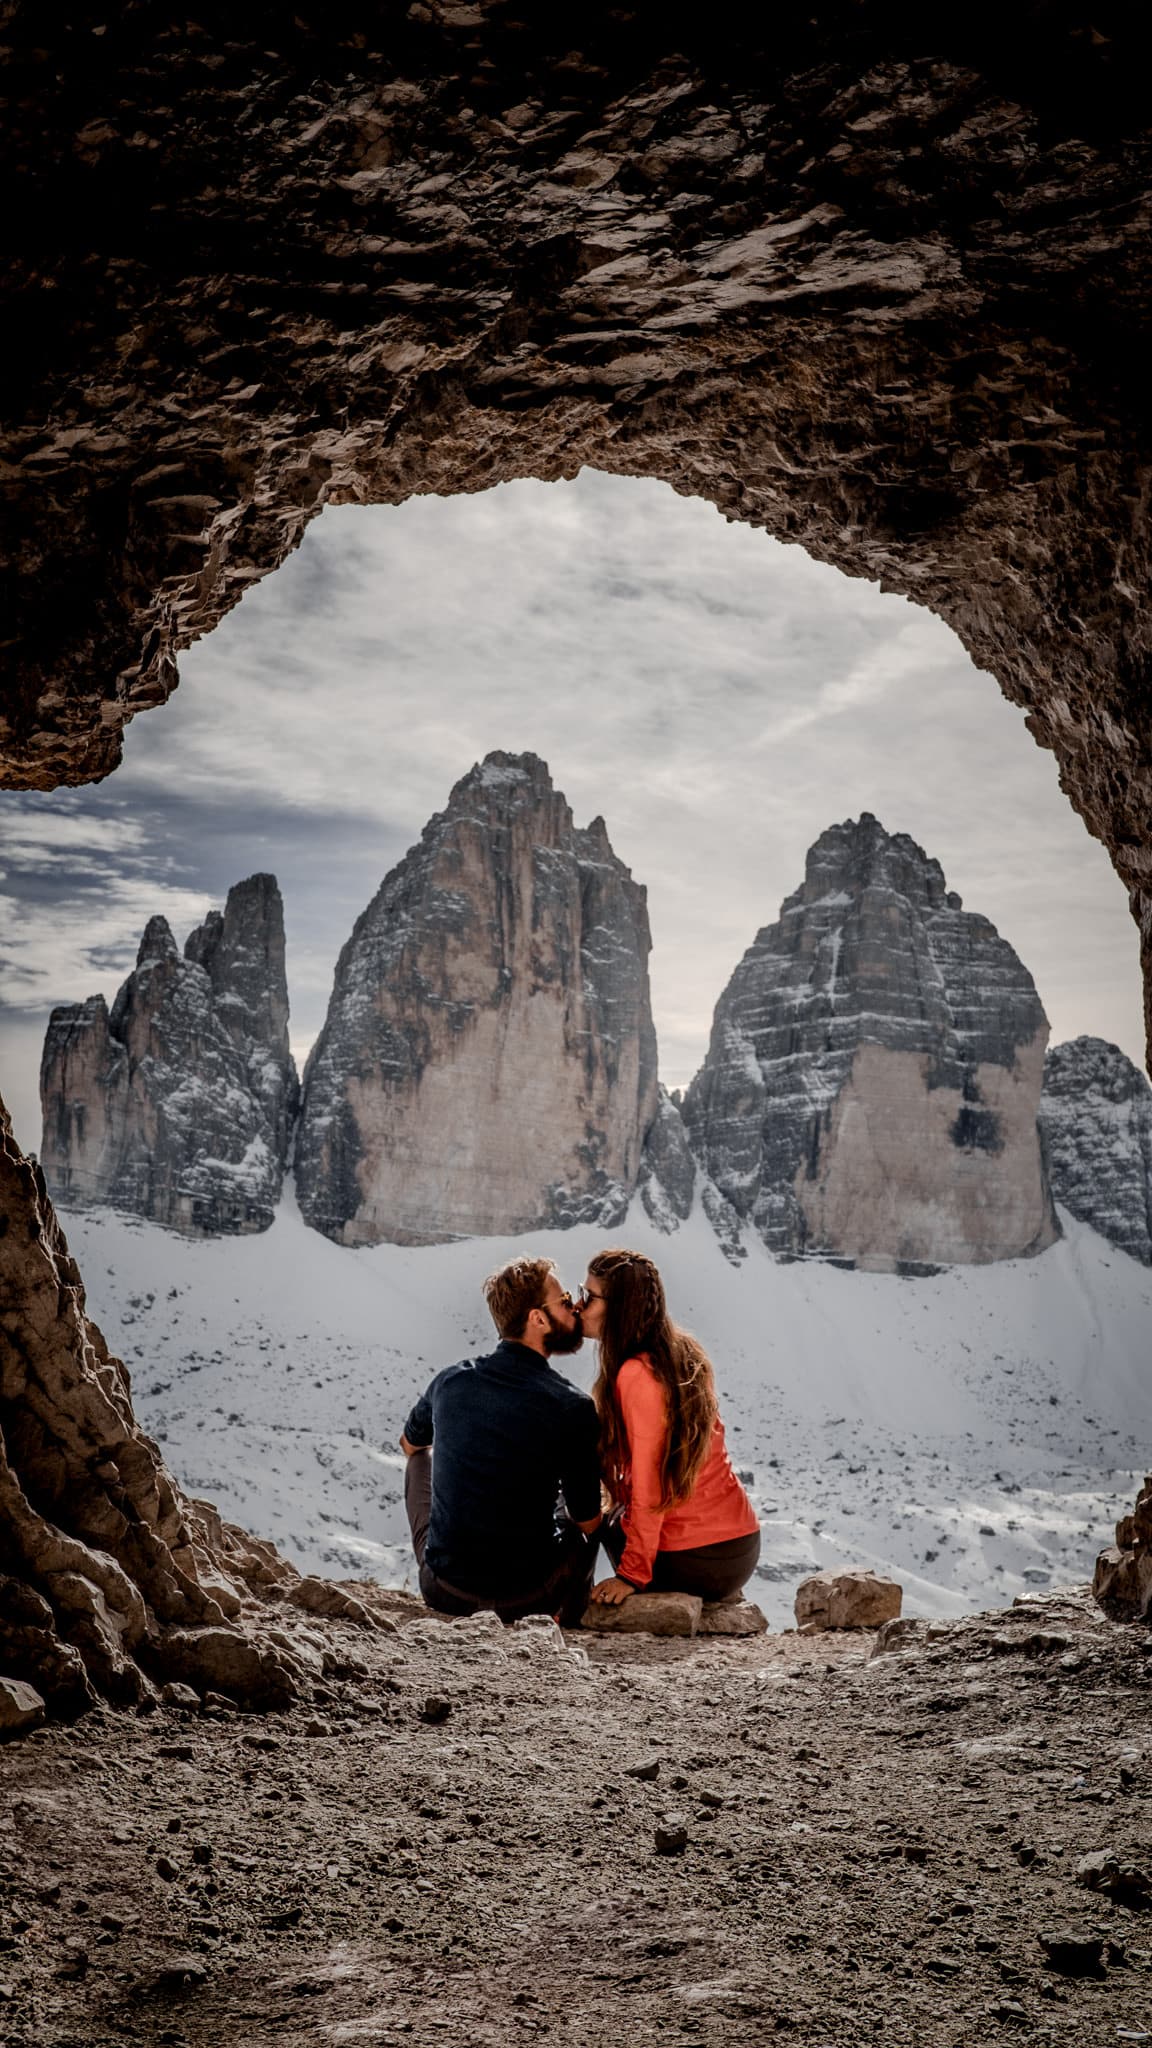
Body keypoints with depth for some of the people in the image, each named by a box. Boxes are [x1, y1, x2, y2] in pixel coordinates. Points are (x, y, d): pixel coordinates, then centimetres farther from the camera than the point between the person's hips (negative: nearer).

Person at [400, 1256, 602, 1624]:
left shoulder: (449, 1381, -4)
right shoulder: (572, 1408, -16)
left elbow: (409, 1444, 18)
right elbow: (587, 1522, -5)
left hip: (442, 1590, 3)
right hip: (527, 1600, -2)